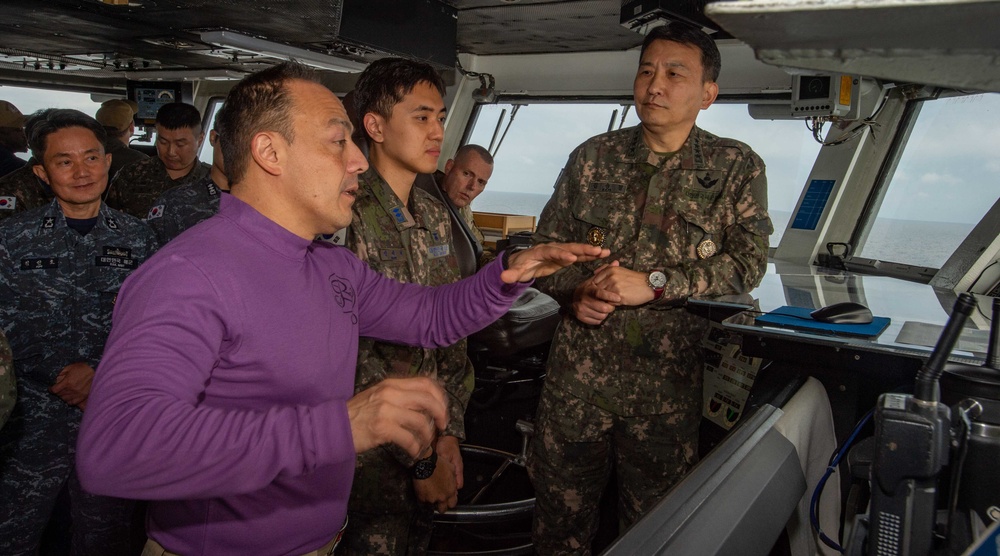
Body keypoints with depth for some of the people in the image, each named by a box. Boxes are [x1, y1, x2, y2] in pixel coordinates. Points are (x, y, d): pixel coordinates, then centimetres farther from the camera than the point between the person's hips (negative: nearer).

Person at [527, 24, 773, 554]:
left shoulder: (737, 168, 1)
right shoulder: (593, 158, 7)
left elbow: (747, 263, -8)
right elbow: (546, 245, 12)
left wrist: (655, 283, -18)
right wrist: (574, 293, -8)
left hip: (668, 385, -1)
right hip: (578, 373, 2)